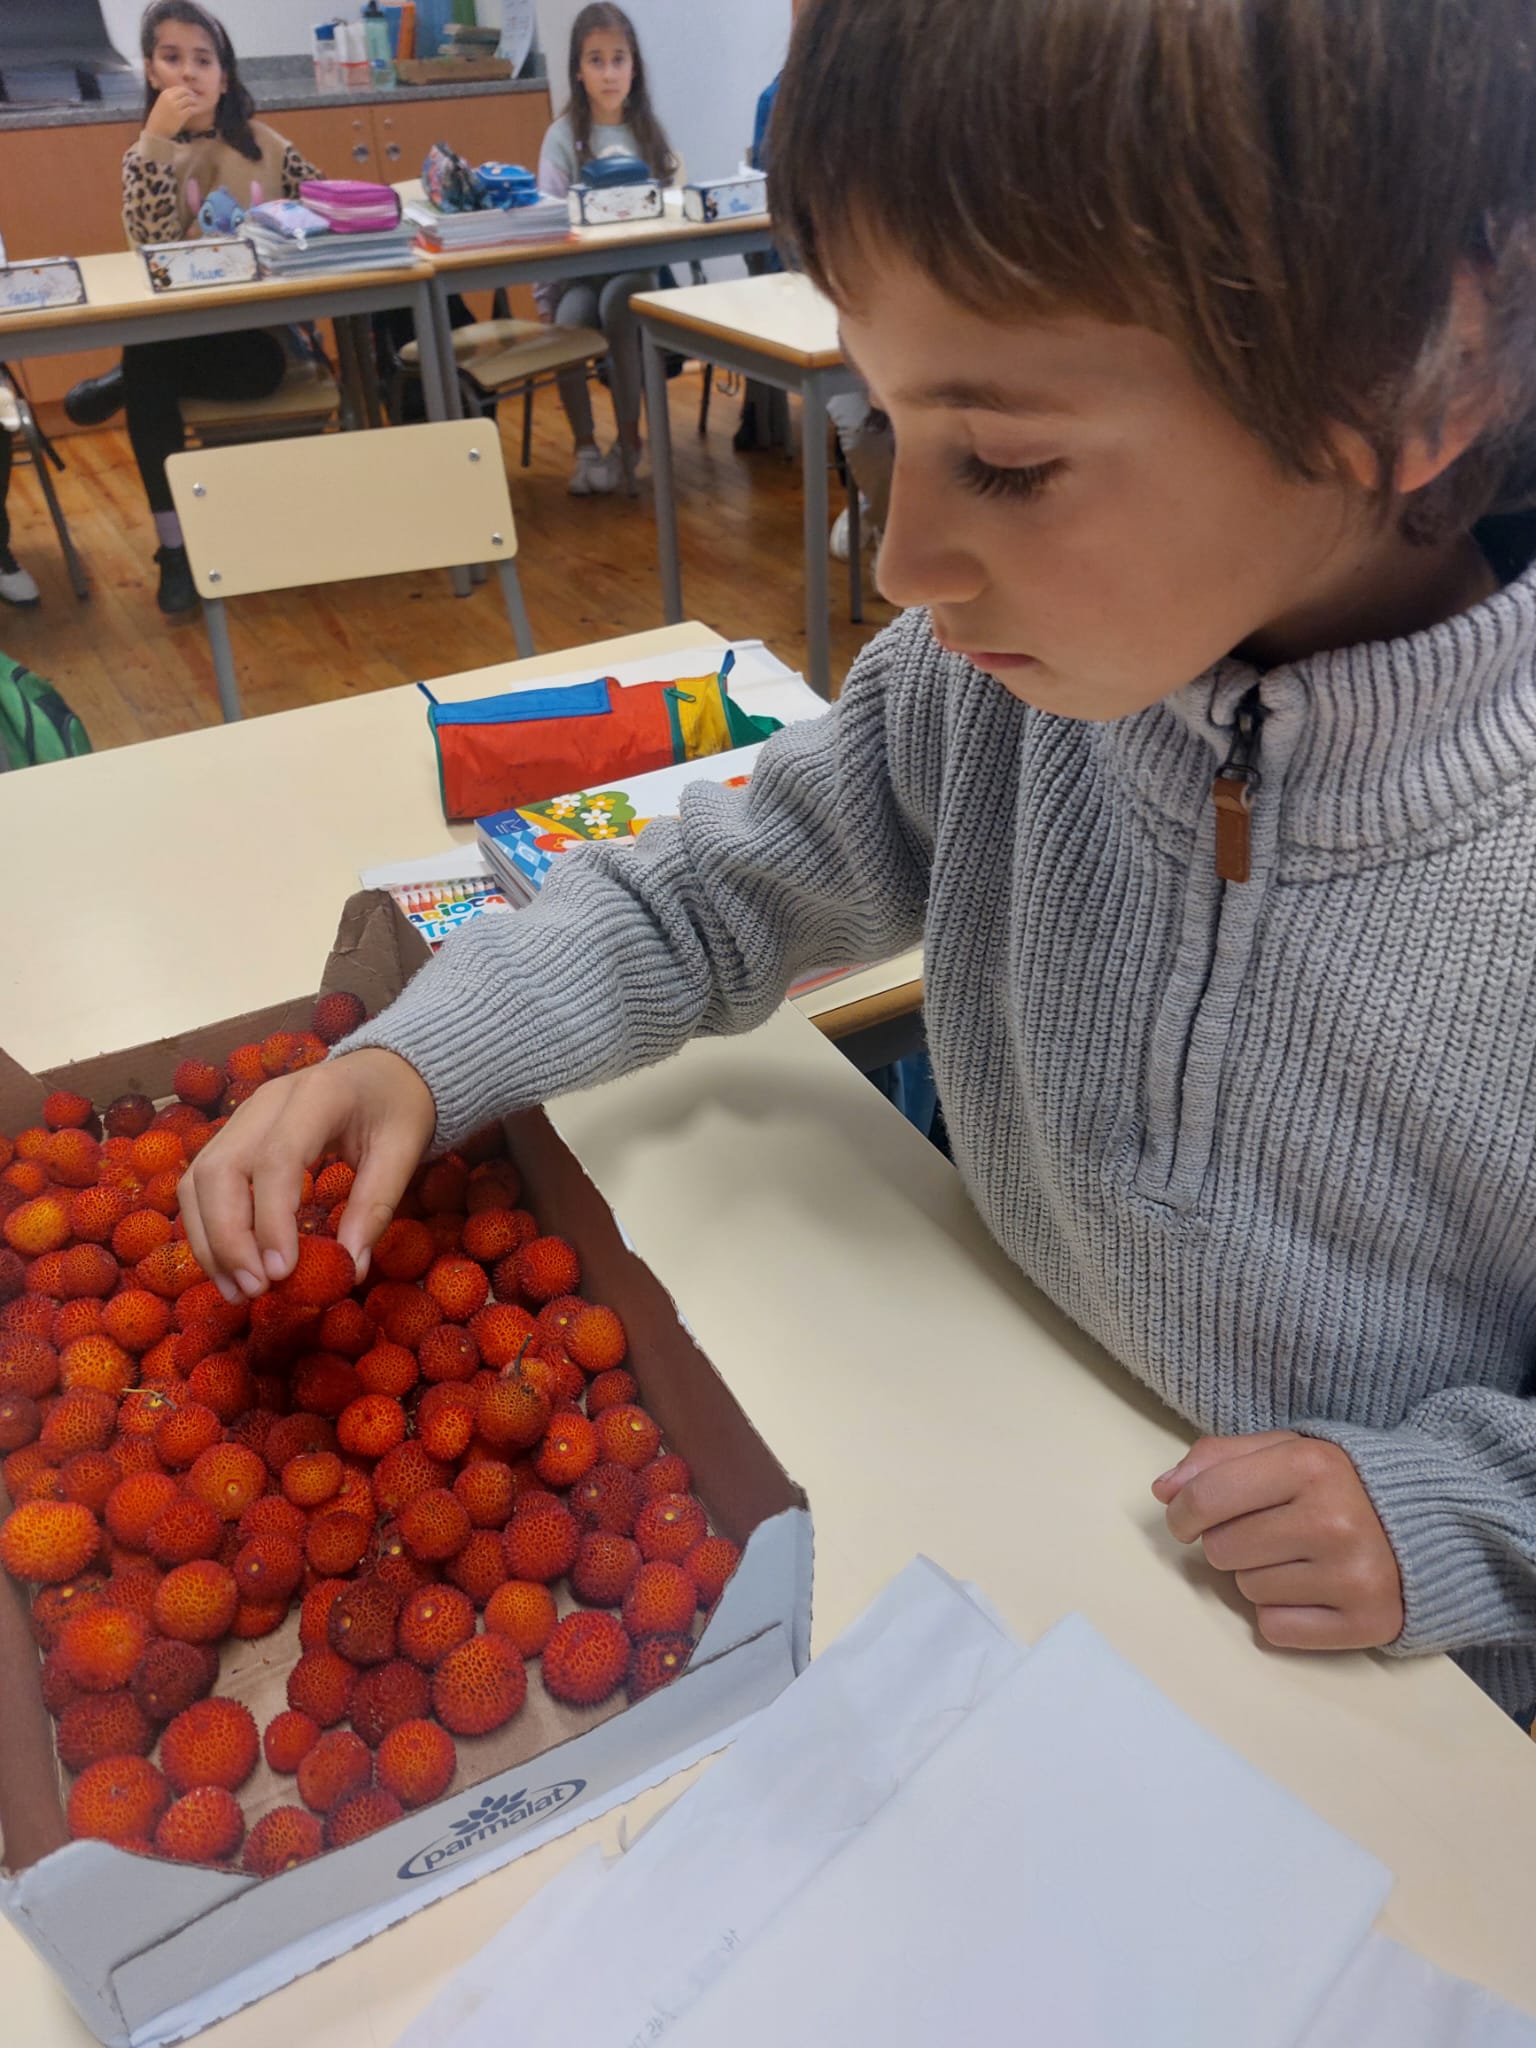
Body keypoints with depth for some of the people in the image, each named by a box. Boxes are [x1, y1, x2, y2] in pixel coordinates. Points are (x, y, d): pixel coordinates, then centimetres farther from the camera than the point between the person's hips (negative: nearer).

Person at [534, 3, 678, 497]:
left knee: (616, 302, -32)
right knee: (569, 320, -31)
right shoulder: (564, 136, 1)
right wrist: (545, 296, -14)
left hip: (636, 265, 1)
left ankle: (628, 442, -19)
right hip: (578, 269, -1)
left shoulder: (650, 132, 9)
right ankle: (586, 447, -12)